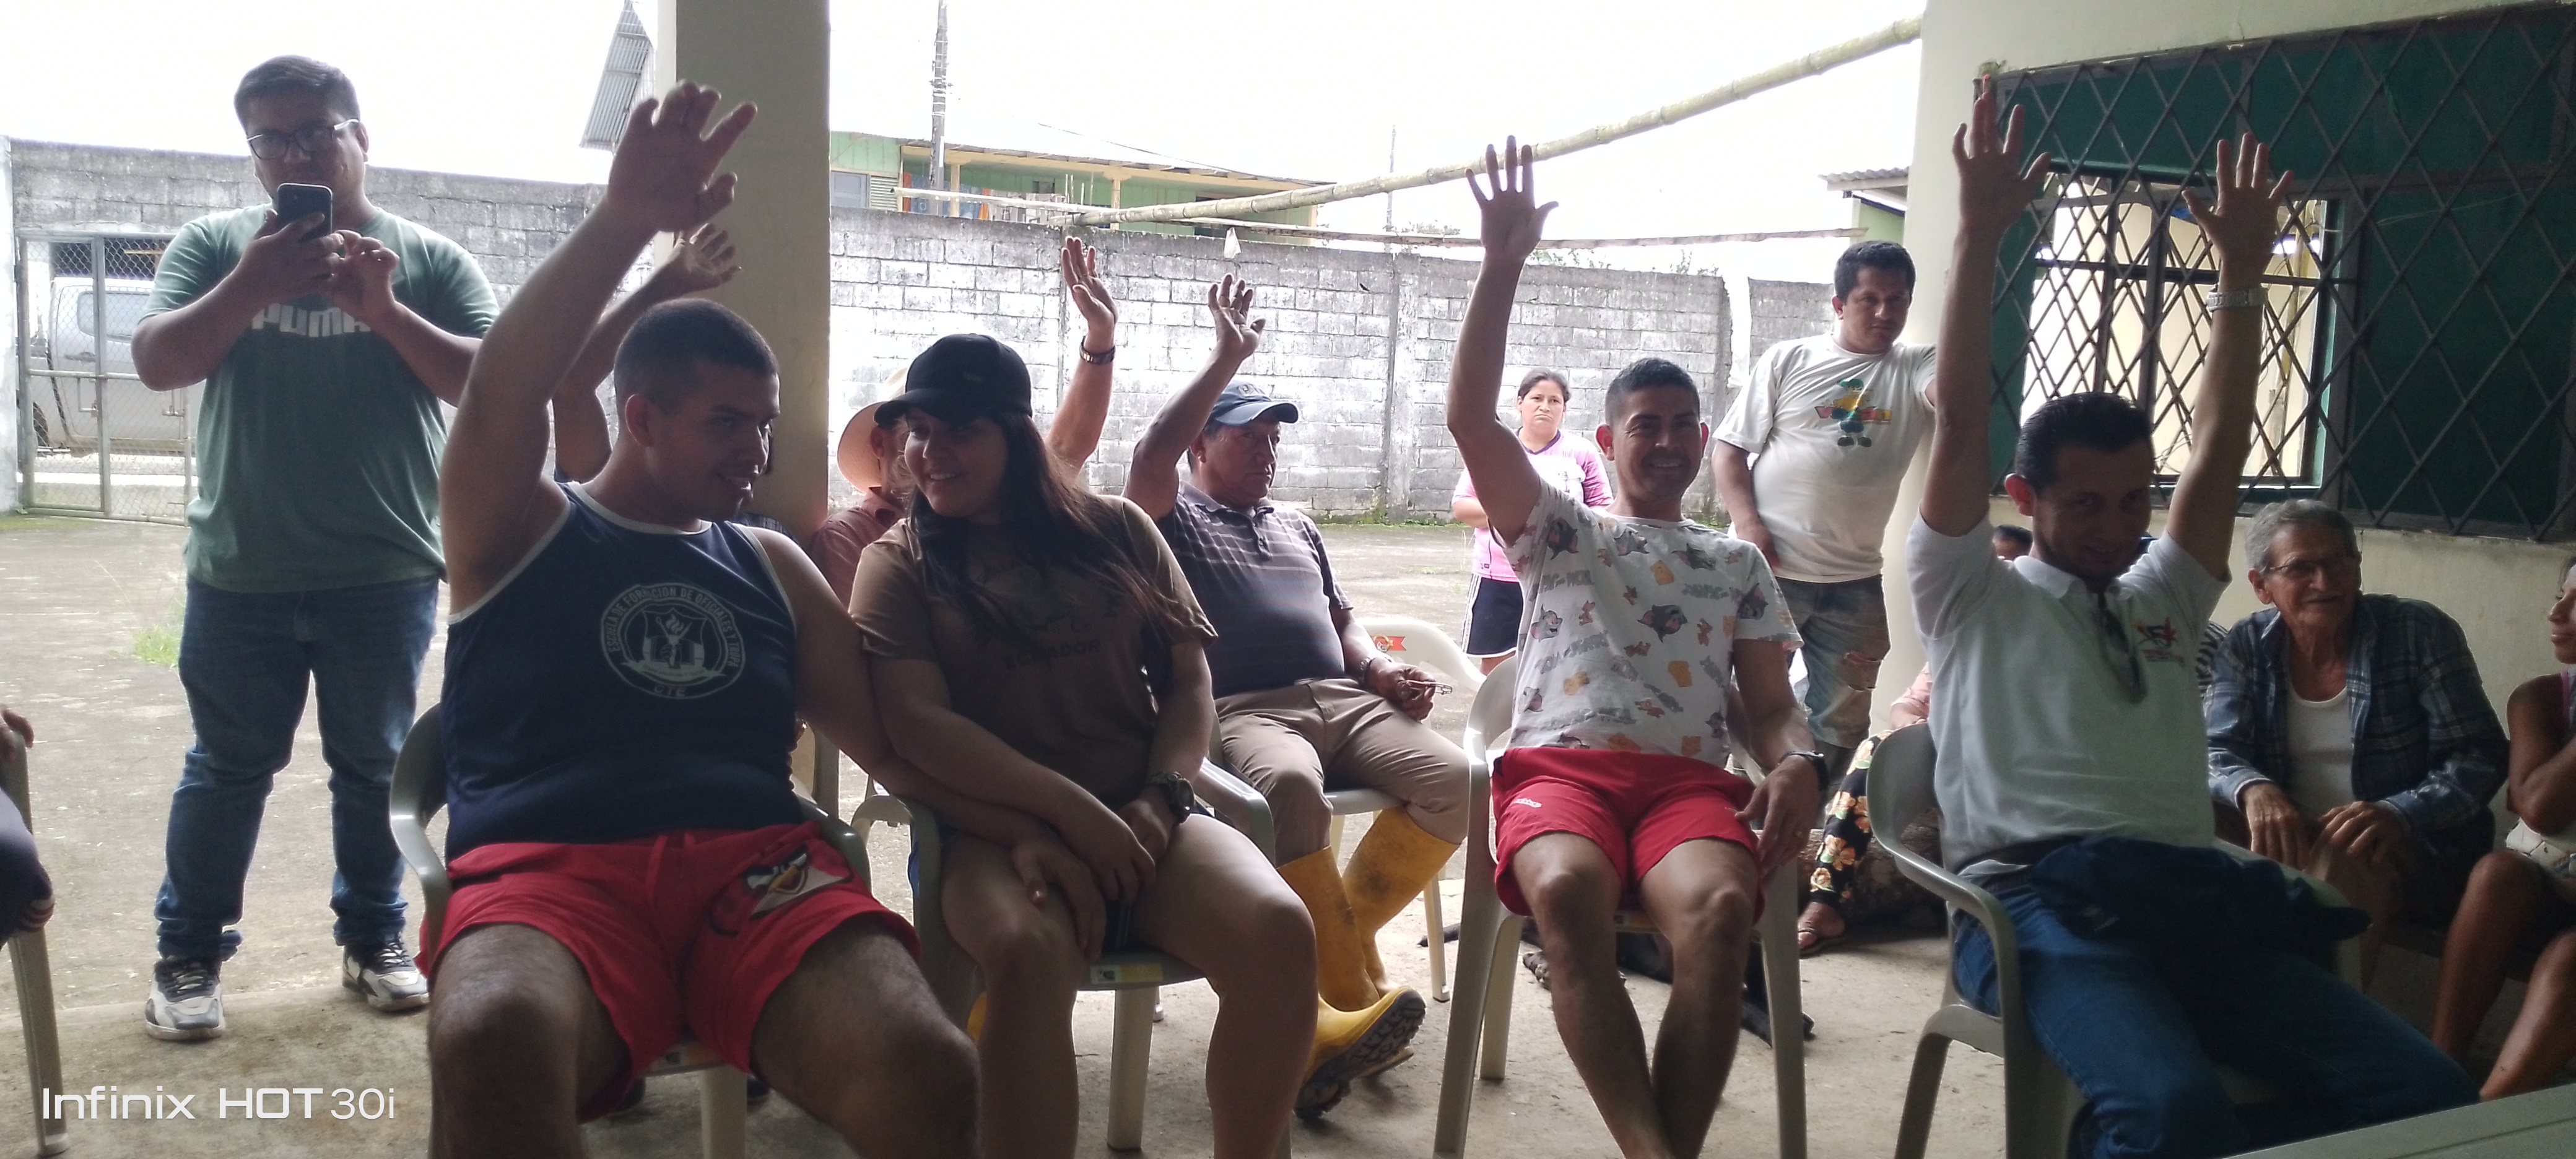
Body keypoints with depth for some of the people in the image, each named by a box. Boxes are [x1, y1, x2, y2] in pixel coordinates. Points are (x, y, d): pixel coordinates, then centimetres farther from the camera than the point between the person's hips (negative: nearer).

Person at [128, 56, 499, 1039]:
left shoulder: (429, 259, 1)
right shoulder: (215, 245, 4)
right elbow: (157, 365, -5)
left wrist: (384, 311, -18)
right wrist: (251, 287, -18)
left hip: (386, 575, 0)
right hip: (240, 574, 1)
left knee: (373, 767, 12)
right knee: (227, 770, 10)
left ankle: (373, 939, 26)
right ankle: (189, 955, 24)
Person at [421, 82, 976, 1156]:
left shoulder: (770, 564, 23)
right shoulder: (517, 531, 14)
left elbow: (892, 743, 18)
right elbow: (498, 395, -8)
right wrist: (624, 221, -22)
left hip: (755, 865, 2)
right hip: (548, 871, -2)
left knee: (927, 1069, -30)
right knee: (493, 1049, -39)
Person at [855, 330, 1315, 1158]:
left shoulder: (1116, 531, 14)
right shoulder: (897, 564, 8)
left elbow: (1189, 682, 13)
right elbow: (917, 724, -5)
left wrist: (1160, 799, -7)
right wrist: (1071, 809, -16)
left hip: (1142, 819, 2)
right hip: (996, 828, -2)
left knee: (1278, 932, -26)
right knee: (1027, 953, -37)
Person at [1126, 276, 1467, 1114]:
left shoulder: (1299, 527, 33)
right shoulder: (1173, 517, 13)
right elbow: (1149, 456, -9)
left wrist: (1380, 669, 9)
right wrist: (1228, 358, -6)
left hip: (1342, 700, 6)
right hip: (1245, 711, -6)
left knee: (1453, 779, -22)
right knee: (1292, 785, -41)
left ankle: (1329, 943, -12)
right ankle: (1353, 992, -33)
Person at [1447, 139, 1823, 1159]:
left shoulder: (1739, 564, 27)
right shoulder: (1556, 530, 22)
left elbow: (1771, 703, 20)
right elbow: (1469, 416, 8)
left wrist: (1795, 765, -6)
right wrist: (1503, 264, 2)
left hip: (1691, 778, 2)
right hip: (1559, 765, -1)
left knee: (1721, 906, -36)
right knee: (1567, 891, -38)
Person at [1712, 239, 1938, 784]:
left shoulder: (1915, 371, 6)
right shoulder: (1789, 360, 2)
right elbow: (1729, 448, 1)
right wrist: (1747, 524, -12)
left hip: (1856, 585, 3)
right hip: (1767, 570, -3)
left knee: (1842, 720, 9)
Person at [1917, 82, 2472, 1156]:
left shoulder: (2162, 601, 28)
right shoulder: (1970, 597, 13)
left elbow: (2220, 447, 23)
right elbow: (1959, 421, 2)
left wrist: (2241, 271, 19)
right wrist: (1980, 233, -4)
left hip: (2192, 897, 6)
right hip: (2042, 901, -6)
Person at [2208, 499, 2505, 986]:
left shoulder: (2421, 633, -6)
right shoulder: (2248, 645, 2)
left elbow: (2480, 757, -9)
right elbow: (2216, 752, -4)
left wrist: (2398, 814, -28)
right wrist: (2254, 790, -29)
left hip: (2413, 850, -3)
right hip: (2291, 838, 3)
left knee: (2345, 858, -35)